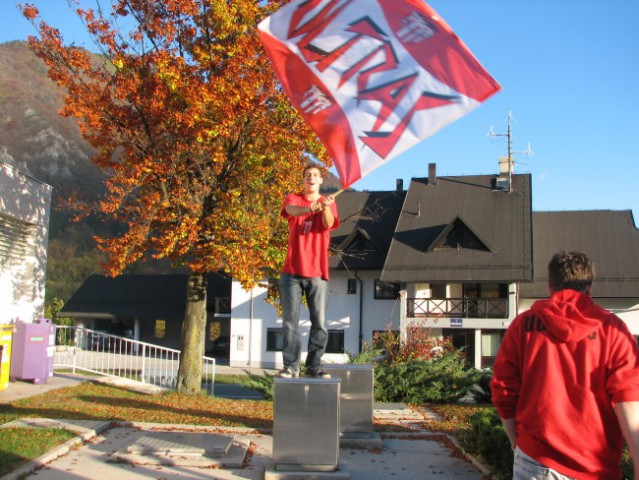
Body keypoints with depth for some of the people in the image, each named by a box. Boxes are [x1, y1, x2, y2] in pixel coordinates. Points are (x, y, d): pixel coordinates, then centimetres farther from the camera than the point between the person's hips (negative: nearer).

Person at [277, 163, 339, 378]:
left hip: (317, 272, 0)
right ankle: (291, 365, 5)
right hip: (292, 271, 0)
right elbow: (291, 210, -17)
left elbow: (329, 224, -12)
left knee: (319, 322, 0)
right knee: (290, 321, 0)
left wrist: (325, 207, -34)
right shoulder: (293, 199, 8)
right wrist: (310, 208, -39)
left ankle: (314, 365, 7)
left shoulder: (328, 202, 9)